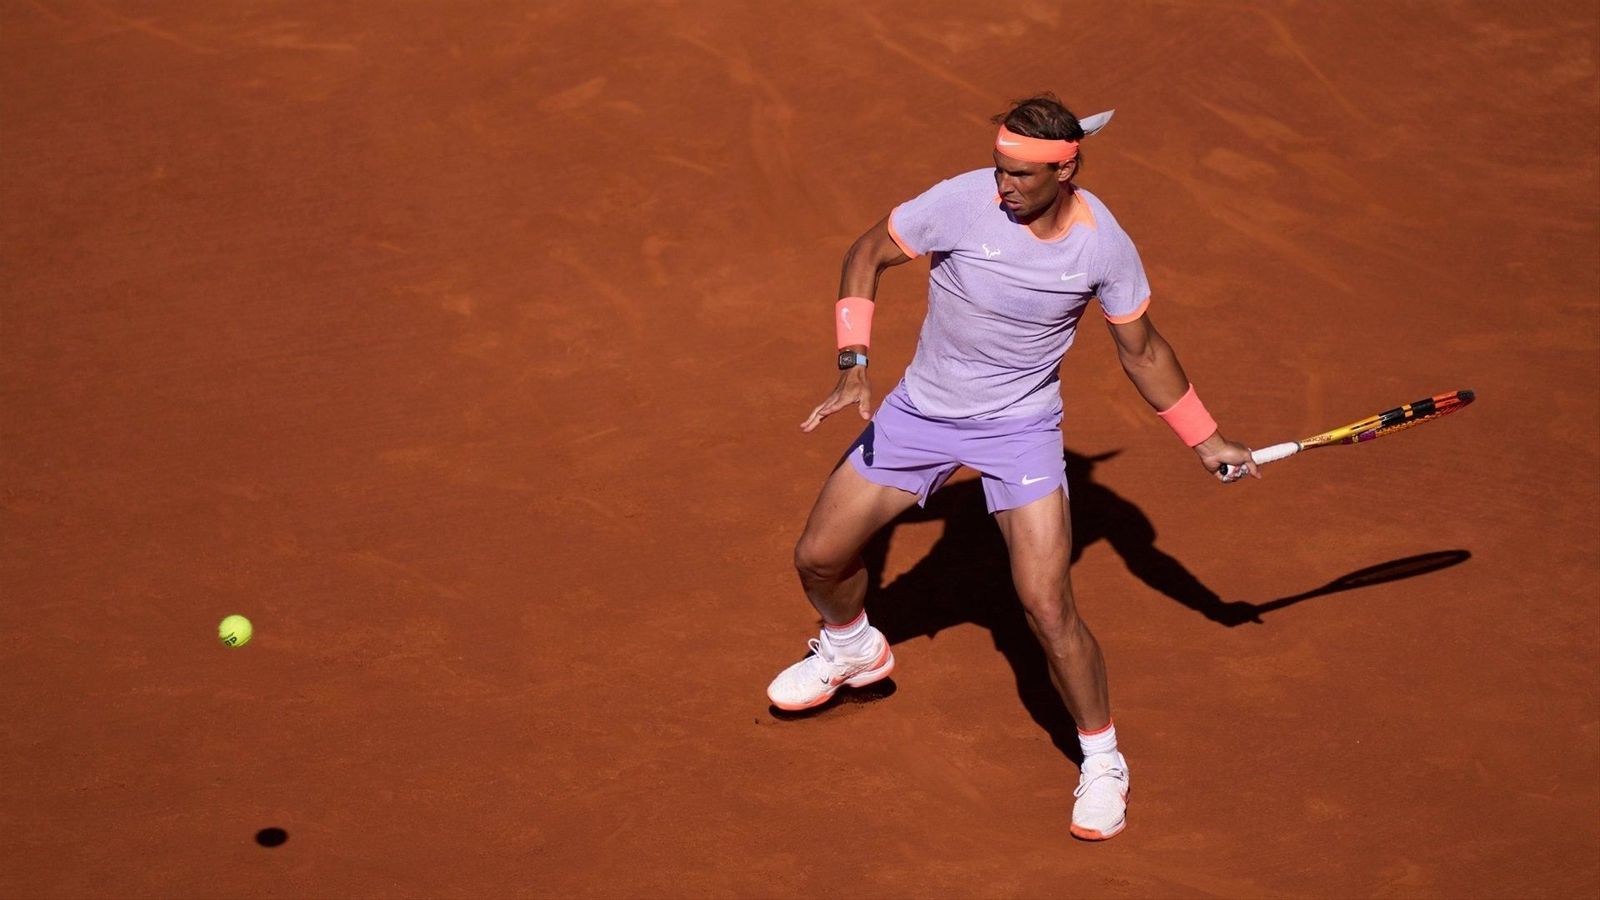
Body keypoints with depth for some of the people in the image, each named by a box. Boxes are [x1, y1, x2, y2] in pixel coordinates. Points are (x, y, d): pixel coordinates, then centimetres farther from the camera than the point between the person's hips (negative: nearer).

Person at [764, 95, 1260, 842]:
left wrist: (1206, 442, 4)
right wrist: (853, 366, -16)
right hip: (920, 410, 2)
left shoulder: (1104, 245, -16)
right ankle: (853, 648, 44)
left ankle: (1102, 762, 11)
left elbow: (1142, 351, 1)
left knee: (1048, 611, -13)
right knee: (819, 557, 8)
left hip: (1020, 425, -2)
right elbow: (867, 255, -5)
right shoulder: (961, 203, -21)